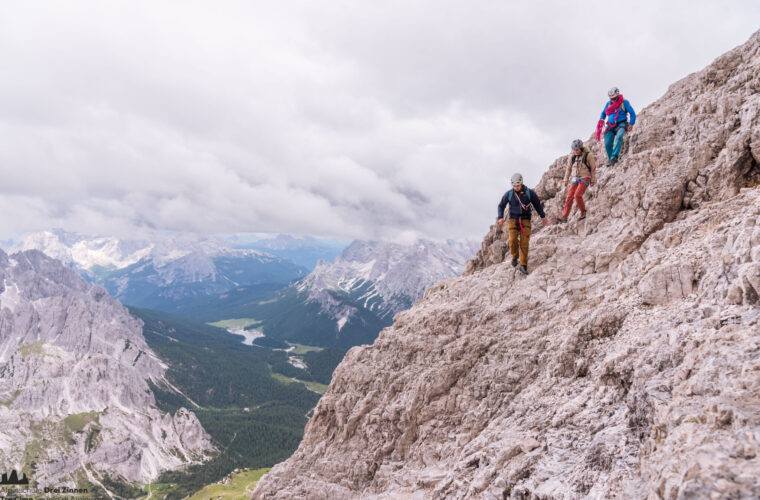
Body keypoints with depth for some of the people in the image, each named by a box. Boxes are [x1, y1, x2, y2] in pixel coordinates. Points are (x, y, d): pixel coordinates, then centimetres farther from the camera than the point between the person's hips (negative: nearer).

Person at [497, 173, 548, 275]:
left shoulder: (529, 193, -2)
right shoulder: (508, 194, 0)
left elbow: (537, 204, 12)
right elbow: (501, 206, 11)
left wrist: (543, 216, 12)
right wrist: (501, 217, -2)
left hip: (525, 220, 0)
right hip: (513, 220, 0)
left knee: (524, 243, -10)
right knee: (513, 240, -16)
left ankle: (523, 265, -9)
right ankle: (514, 257, 13)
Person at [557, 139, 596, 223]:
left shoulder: (588, 155, -6)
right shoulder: (572, 156, 6)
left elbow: (593, 168, 0)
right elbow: (568, 168, 17)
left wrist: (593, 180, 2)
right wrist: (566, 179, 16)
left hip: (585, 179, -5)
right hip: (575, 179, 5)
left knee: (577, 195, -23)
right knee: (569, 197, -7)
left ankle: (583, 212, -2)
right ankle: (564, 217, -7)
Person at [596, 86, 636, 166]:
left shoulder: (624, 102, -1)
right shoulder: (608, 103, 10)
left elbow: (632, 113, 1)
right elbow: (603, 113, 24)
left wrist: (631, 124, -11)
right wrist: (601, 120, 3)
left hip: (621, 125, -4)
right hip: (611, 126, 4)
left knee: (619, 137, -34)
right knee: (607, 144, -10)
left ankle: (614, 157, -44)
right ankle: (612, 162, 4)